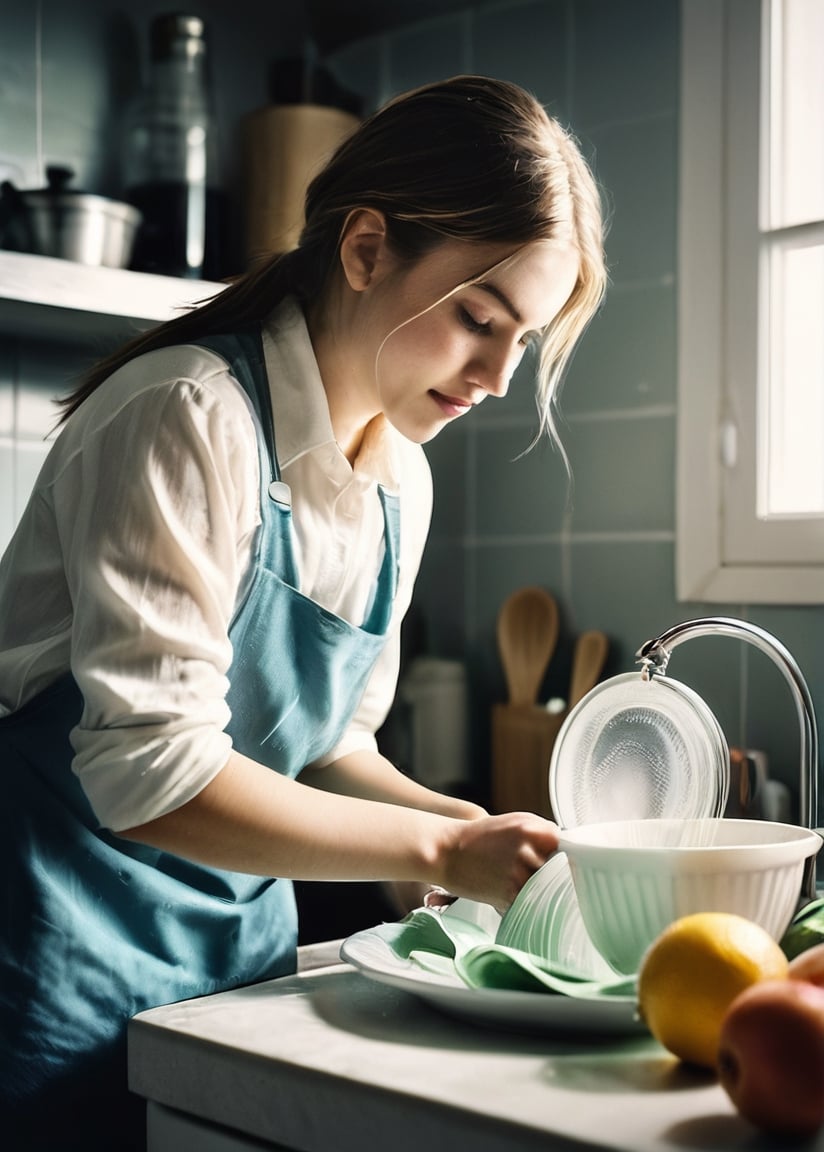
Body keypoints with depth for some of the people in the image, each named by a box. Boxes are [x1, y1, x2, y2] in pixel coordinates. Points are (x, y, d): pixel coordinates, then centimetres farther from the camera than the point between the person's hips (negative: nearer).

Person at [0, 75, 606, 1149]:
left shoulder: (403, 481, 4)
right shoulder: (188, 419, -21)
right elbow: (150, 774, -26)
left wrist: (470, 825, -6)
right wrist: (436, 847, -22)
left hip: (244, 939, 7)